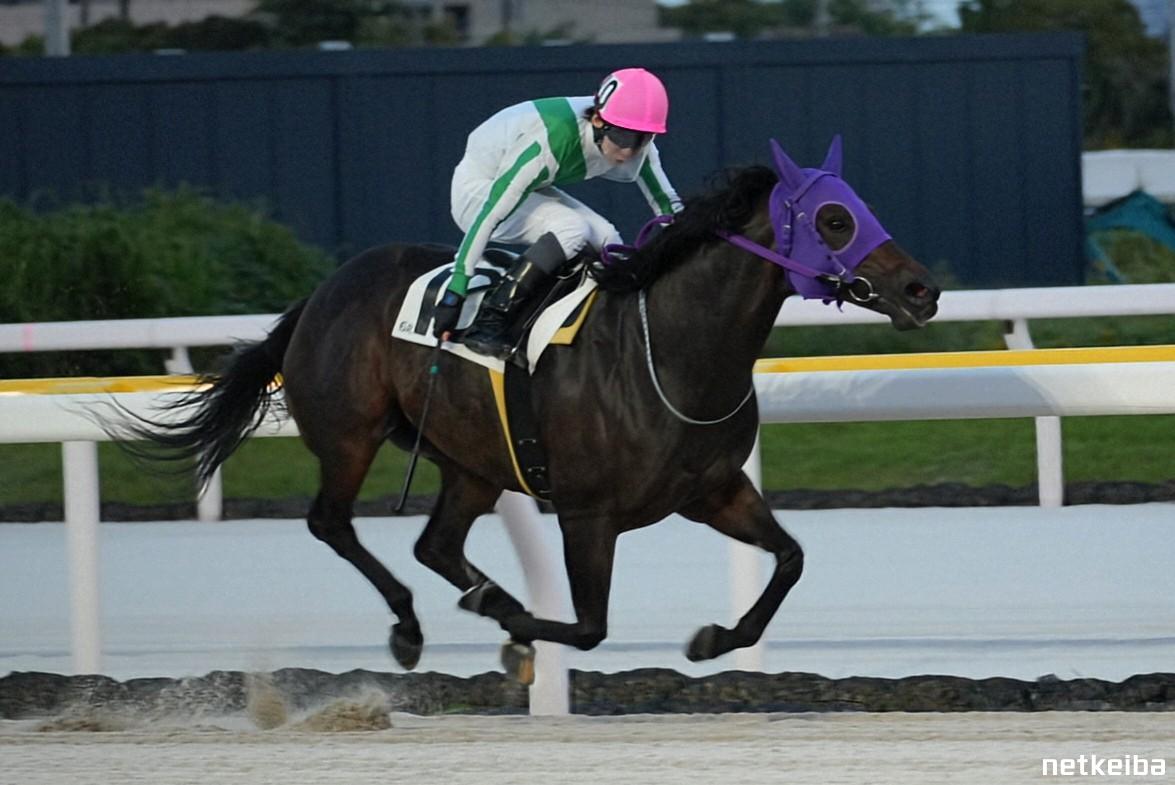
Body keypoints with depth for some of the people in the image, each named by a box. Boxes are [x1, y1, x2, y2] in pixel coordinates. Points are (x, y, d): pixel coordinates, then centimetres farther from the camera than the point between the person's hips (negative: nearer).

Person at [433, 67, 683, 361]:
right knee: (572, 228, -28)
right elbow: (489, 216, -37)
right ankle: (488, 323, -29)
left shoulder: (636, 146, -17)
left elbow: (669, 206, -3)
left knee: (606, 239, -9)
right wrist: (453, 296, -39)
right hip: (477, 190, -8)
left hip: (531, 190, 8)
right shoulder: (550, 141, -38)